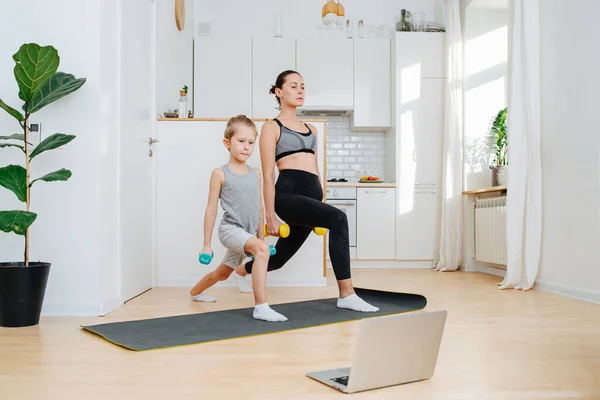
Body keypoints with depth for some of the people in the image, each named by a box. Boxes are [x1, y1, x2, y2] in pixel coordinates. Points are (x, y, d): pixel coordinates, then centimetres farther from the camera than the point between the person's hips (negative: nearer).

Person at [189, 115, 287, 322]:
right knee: (262, 249, -32)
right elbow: (211, 209, -3)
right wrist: (207, 244, -2)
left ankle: (195, 291, 51)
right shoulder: (220, 173, -5)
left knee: (223, 273, 21)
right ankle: (261, 307, -30)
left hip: (249, 233, 6)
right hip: (230, 228, -6)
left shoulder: (256, 174, 8)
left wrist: (261, 236, 15)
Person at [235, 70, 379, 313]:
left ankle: (243, 270, 46)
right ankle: (346, 294, -26)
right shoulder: (271, 127, 4)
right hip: (288, 194, -7)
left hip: (312, 194, 7)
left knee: (280, 256, 15)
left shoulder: (311, 129, 23)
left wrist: (318, 209, 19)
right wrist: (270, 216, -6)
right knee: (338, 219, -30)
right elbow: (267, 175, -2)